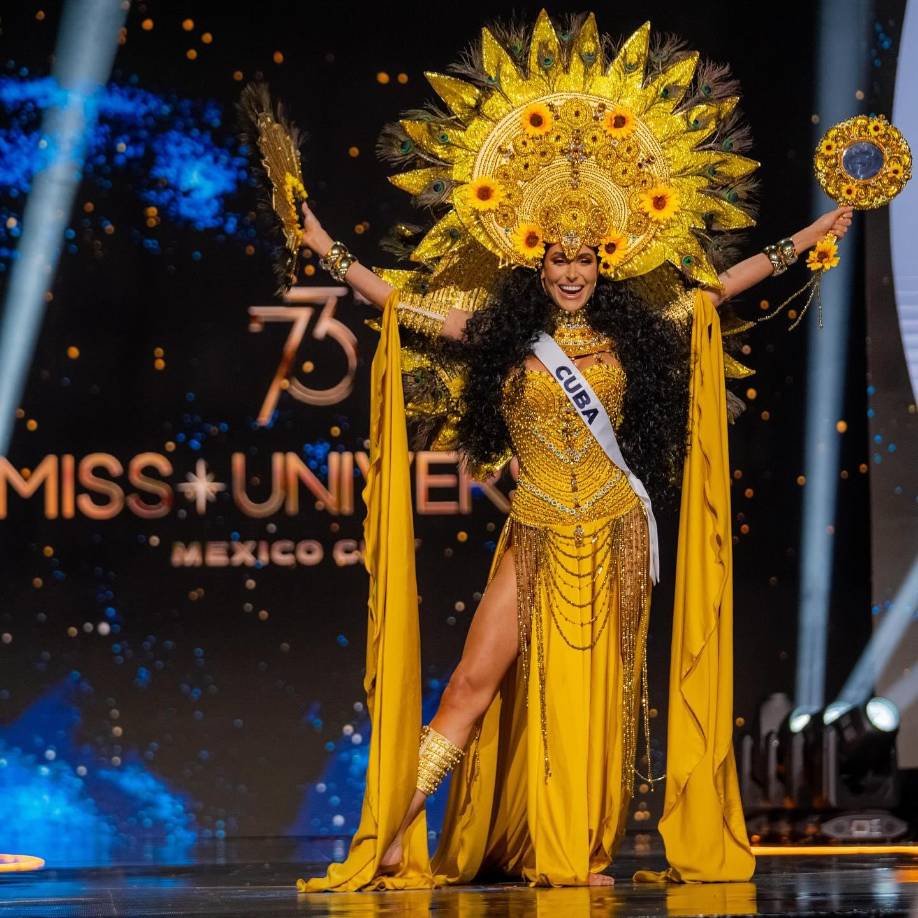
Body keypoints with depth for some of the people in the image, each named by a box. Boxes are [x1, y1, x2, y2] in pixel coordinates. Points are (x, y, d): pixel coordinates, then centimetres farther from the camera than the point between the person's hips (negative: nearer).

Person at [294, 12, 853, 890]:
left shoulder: (635, 335, 5)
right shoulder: (504, 337, 1)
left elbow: (717, 288, 13)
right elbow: (399, 299, 3)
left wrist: (806, 240, 15)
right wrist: (327, 250, 1)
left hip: (614, 538, 2)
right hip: (538, 541, -2)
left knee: (598, 691, 4)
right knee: (477, 682, -7)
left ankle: (583, 852, 12)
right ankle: (391, 839, -8)